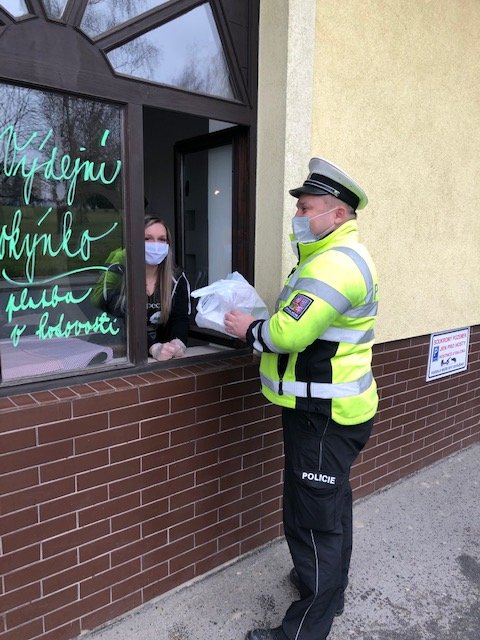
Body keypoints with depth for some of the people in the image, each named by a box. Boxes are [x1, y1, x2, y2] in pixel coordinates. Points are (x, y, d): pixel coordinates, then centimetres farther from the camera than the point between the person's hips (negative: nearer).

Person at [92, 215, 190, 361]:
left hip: (165, 358, 0)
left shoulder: (177, 278, 2)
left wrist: (178, 343, -28)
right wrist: (154, 348, -32)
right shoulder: (118, 273, -8)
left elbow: (180, 318, -6)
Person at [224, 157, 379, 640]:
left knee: (312, 518, 1)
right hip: (330, 408, 11)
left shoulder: (337, 263, -22)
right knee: (330, 505, 25)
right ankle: (329, 587, 46)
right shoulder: (338, 256, 13)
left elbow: (289, 332, -29)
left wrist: (249, 330, -11)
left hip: (323, 416, -11)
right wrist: (262, 323, 2)